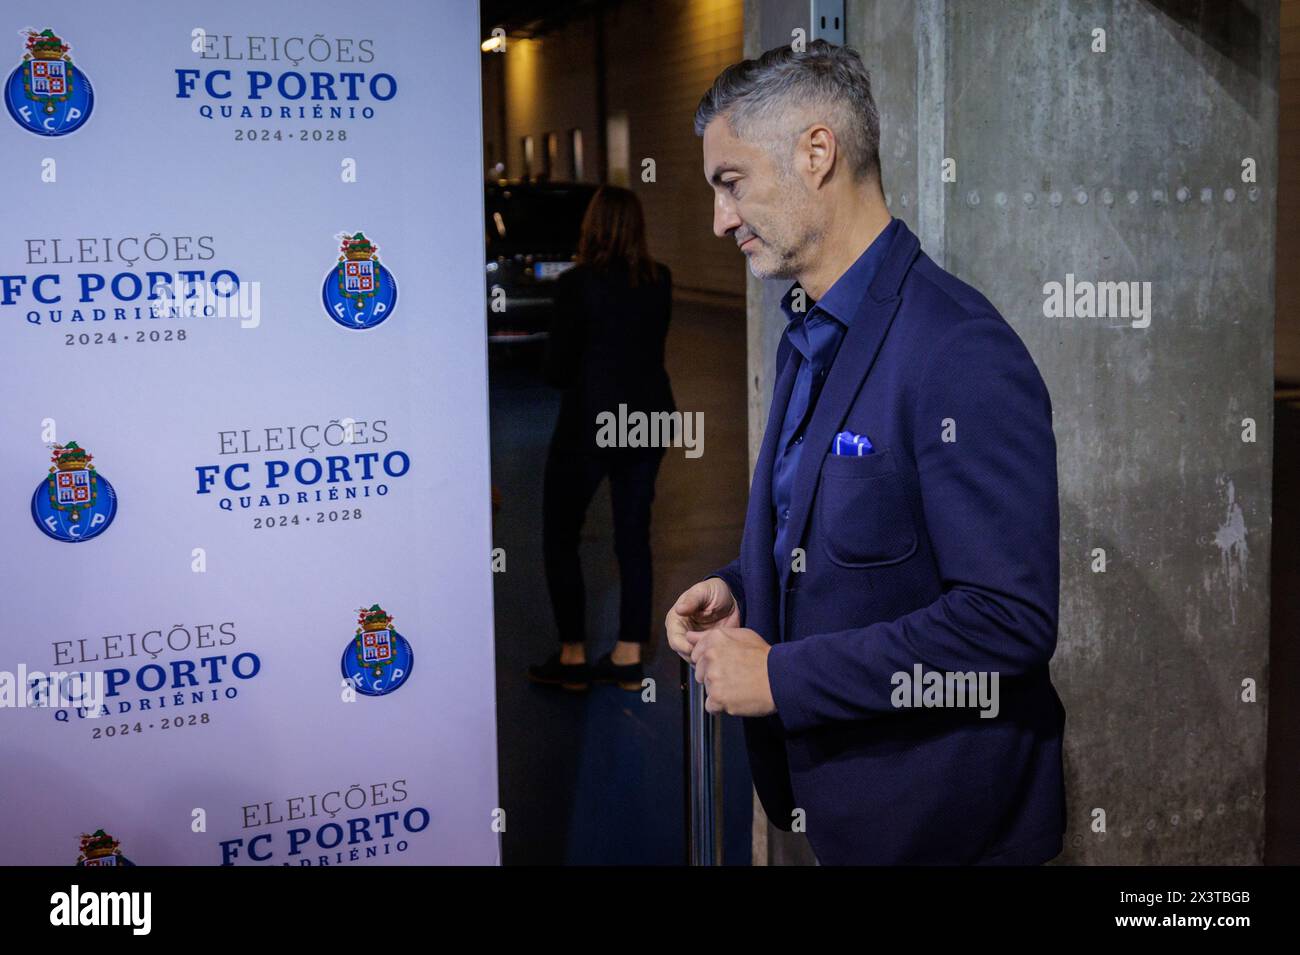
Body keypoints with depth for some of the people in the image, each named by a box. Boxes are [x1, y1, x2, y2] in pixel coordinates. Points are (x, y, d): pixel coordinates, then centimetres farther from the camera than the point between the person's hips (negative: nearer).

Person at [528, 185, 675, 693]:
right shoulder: (660, 281, 1)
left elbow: (557, 369, -11)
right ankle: (628, 658, 18)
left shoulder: (577, 284, -15)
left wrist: (555, 359, 9)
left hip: (589, 427, -5)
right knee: (634, 537, 12)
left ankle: (572, 658, 11)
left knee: (560, 540, 9)